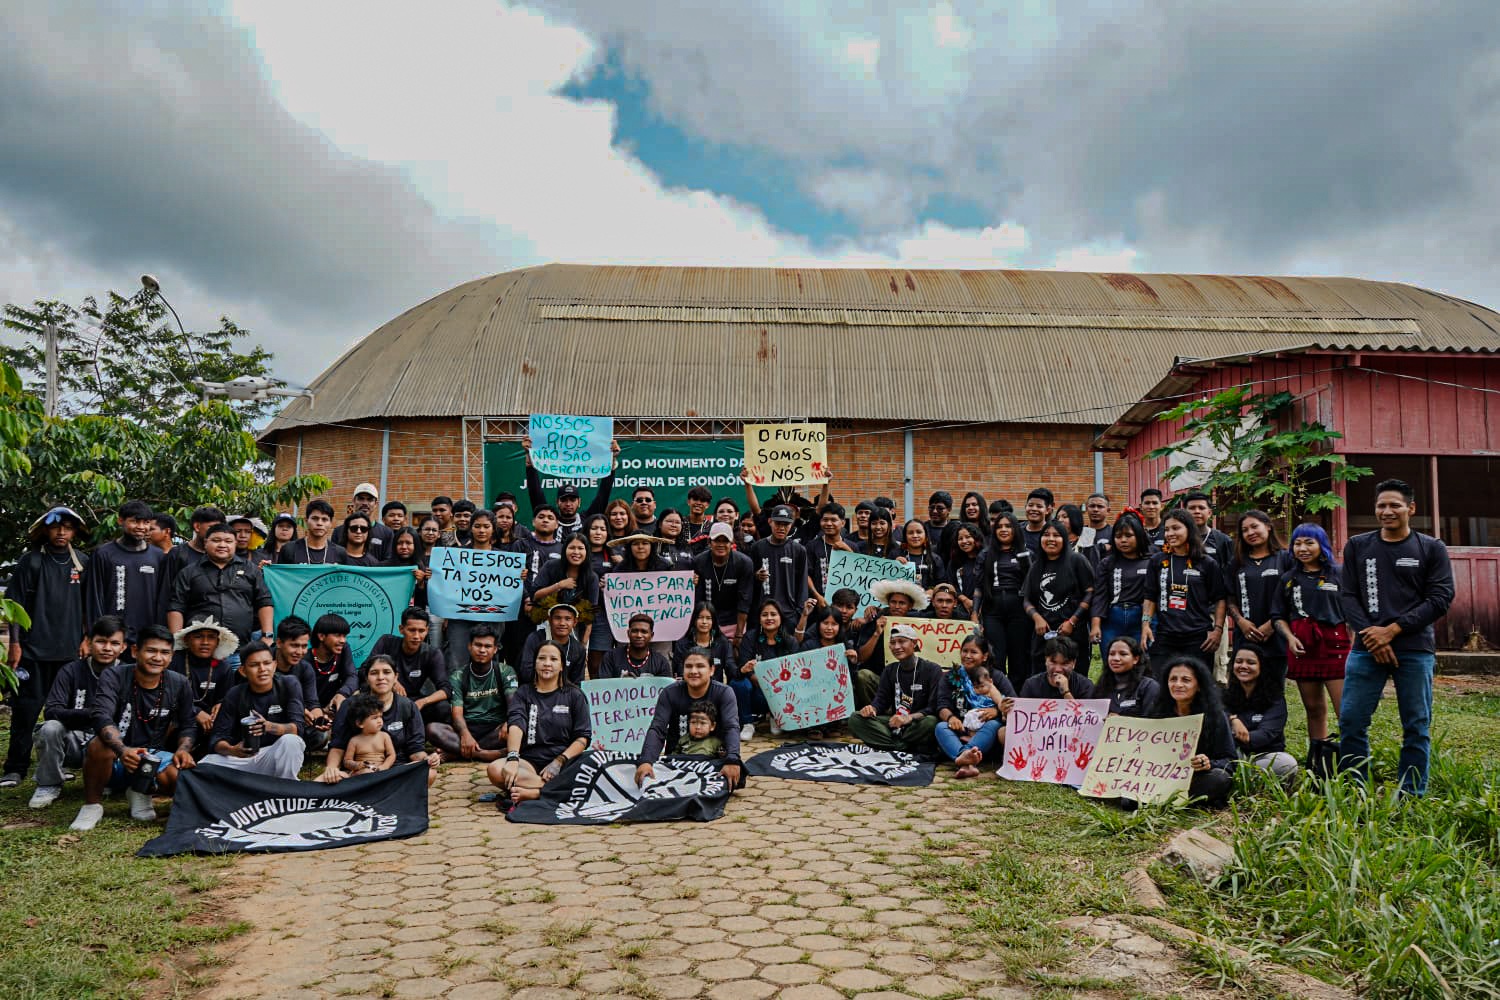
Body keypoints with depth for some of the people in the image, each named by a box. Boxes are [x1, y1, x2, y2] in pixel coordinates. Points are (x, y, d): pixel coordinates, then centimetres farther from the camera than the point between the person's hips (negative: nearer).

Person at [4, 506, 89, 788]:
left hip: (71, 651, 3)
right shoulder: (30, 562, 1)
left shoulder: (82, 563, 9)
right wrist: (14, 643, -6)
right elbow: (16, 605, 0)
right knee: (26, 709, -2)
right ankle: (15, 768, 5)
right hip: (34, 649, -3)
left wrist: (87, 639, 9)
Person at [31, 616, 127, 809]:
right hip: (74, 742, 0)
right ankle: (49, 785, -4)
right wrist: (91, 714, -29)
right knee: (51, 728, -30)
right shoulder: (71, 671, -3)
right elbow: (52, 711, -13)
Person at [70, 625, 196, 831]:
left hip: (153, 758, 2)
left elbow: (188, 725, 9)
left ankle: (142, 792, 9)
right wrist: (122, 750, -44)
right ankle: (92, 804, -8)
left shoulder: (179, 684, 1)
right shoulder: (114, 676, -10)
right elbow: (101, 716, -26)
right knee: (100, 744, -36)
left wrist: (183, 749, -13)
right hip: (114, 760, -2)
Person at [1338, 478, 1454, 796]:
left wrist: (1392, 630, -10)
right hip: (1366, 648, 1)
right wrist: (1370, 635, -8)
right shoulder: (1357, 546, 12)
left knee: (1416, 727, 2)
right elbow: (1348, 595, 7)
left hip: (1415, 650, -1)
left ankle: (1412, 798, 12)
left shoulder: (1432, 549, 7)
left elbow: (1440, 599, -1)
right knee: (1350, 721, -3)